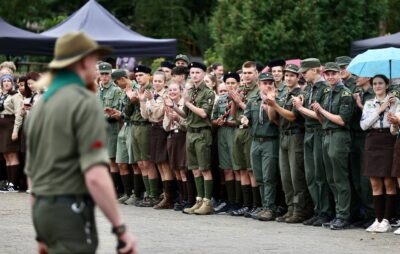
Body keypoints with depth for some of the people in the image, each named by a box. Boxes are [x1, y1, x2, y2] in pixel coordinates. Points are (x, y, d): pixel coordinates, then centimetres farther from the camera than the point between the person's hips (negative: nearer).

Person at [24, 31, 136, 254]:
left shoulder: (40, 106, 14)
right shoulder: (85, 102, -12)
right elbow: (96, 176, -21)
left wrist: (42, 233, 25)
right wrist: (121, 229, -16)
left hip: (43, 210, 9)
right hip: (71, 210, -9)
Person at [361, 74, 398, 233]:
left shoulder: (395, 101, 3)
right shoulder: (369, 104, 15)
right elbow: (363, 125, 3)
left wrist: (390, 106, -13)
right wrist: (380, 110, -2)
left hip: (389, 141, -4)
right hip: (373, 142, 4)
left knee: (389, 183, -4)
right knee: (375, 184, 4)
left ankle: (386, 221, -2)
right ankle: (378, 219, 9)